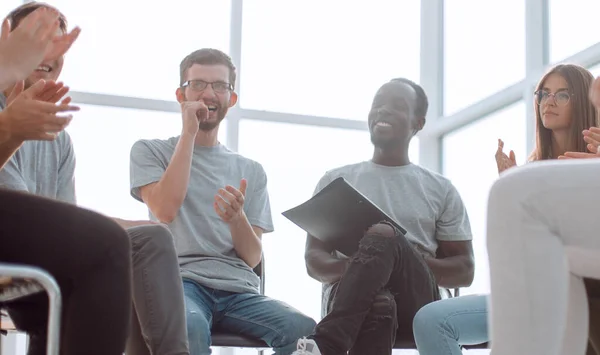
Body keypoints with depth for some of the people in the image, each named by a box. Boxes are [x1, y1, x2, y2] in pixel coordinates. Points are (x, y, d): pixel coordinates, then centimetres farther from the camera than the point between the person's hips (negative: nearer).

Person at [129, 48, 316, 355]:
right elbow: (165, 210, -8)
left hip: (238, 289, 3)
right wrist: (188, 133, -2)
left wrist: (236, 218, -13)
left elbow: (252, 257, 10)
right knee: (189, 327, -40)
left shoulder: (250, 171, 21)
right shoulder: (149, 151, 14)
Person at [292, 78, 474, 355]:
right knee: (377, 305, -40)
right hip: (350, 294, 0)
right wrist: (351, 266, -15)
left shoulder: (440, 189, 17)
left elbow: (464, 271, 13)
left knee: (386, 240, -34)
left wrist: (404, 261, -9)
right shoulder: (336, 180, 18)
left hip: (415, 301, 0)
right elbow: (313, 260, 12)